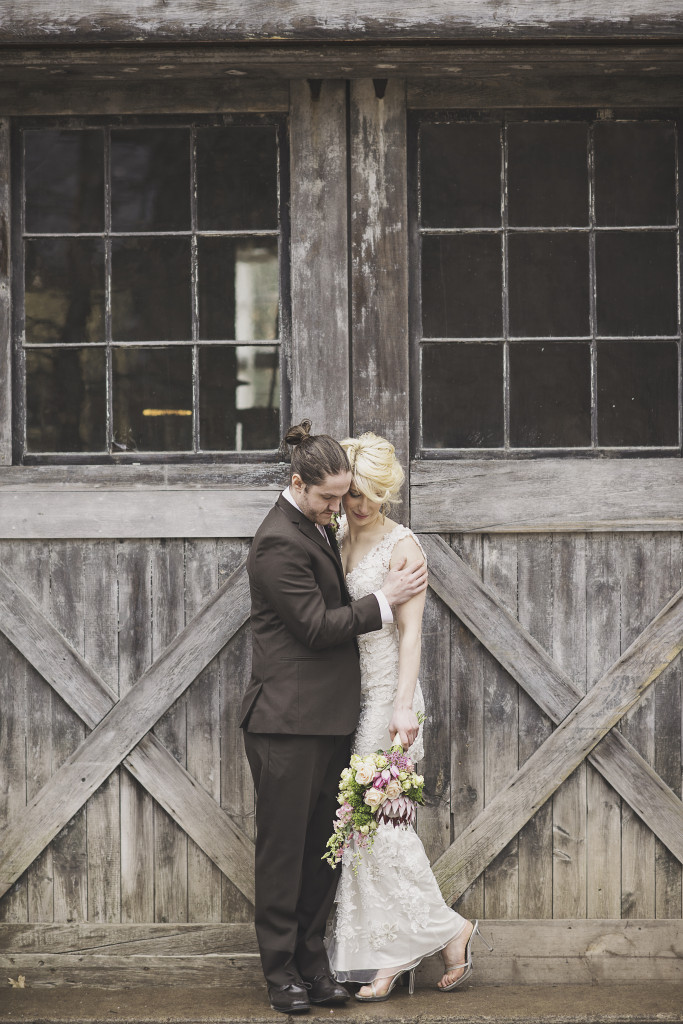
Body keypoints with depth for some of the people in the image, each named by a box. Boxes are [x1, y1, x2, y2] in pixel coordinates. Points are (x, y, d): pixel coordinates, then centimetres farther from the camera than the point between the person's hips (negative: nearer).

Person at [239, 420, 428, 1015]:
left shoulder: (319, 526, 14)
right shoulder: (279, 543, -16)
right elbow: (317, 626, -16)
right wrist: (384, 601, -9)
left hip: (330, 718, 9)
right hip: (288, 720, -9)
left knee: (321, 846, 10)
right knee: (284, 846, -1)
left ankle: (312, 960, 16)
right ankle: (281, 970, 6)